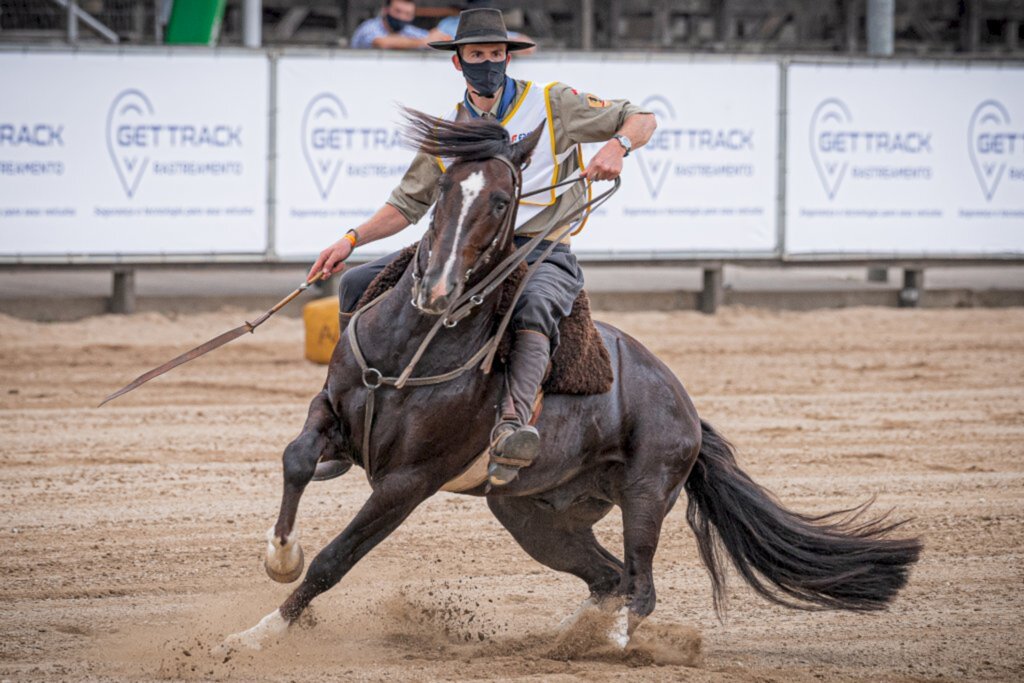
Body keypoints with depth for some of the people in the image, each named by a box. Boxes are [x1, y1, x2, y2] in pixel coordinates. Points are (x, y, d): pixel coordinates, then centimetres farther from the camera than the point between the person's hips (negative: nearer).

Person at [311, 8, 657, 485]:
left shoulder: (552, 104, 2)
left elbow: (640, 120, 2)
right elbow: (408, 204, 18)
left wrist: (616, 146, -21)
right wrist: (352, 240, 5)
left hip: (540, 253, -5)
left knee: (534, 306, -42)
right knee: (357, 286, -5)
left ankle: (512, 422, -60)